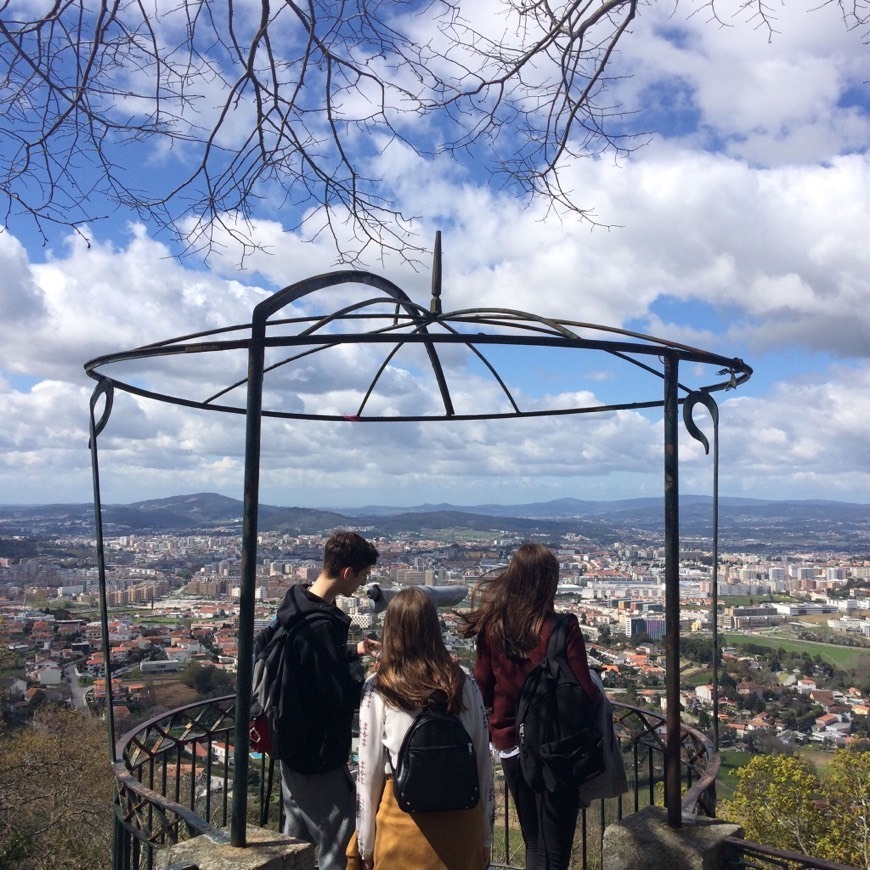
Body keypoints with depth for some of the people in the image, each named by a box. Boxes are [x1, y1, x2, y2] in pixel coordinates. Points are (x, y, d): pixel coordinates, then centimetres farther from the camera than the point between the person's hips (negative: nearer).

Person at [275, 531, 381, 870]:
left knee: (296, 842, 22)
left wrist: (351, 650, 12)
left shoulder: (296, 604, 2)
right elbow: (344, 695, -23)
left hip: (293, 746, 10)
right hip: (320, 756, -10)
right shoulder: (320, 624, -27)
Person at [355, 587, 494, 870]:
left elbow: (369, 769, -4)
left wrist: (366, 844, 7)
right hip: (462, 818, 2)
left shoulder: (379, 687, -8)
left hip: (404, 817, -2)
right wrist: (486, 836, 12)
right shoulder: (463, 682, -3)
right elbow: (483, 761, 2)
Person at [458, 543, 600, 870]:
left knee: (533, 843, 21)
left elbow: (483, 690, 1)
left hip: (509, 745, 4)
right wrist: (598, 696, 7)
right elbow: (585, 692, -16)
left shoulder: (491, 626, -7)